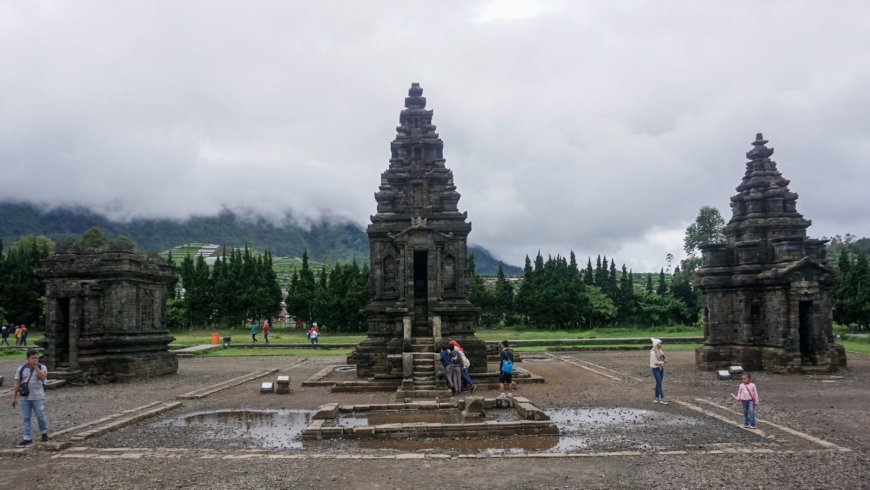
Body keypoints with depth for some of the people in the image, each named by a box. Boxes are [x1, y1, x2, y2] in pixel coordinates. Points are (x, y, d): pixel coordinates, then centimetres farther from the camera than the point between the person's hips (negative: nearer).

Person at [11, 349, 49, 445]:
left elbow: (43, 377, -20)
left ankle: (44, 432, 20)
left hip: (38, 397, -2)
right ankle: (27, 438, 6)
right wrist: (14, 397, -1)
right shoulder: (21, 369, 2)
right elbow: (17, 384, 2)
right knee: (26, 418, 2)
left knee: (40, 416, -2)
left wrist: (35, 366, -18)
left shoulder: (42, 367, -2)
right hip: (25, 398, 2)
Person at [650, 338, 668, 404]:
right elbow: (655, 361, -20)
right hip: (656, 369, -8)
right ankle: (662, 399, -6)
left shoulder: (660, 351, 9)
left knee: (658, 383, 11)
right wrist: (662, 362, -8)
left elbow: (664, 359, 12)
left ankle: (657, 398, 19)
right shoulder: (653, 352, -16)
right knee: (659, 383, -8)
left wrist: (664, 360, -10)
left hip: (661, 368, 8)